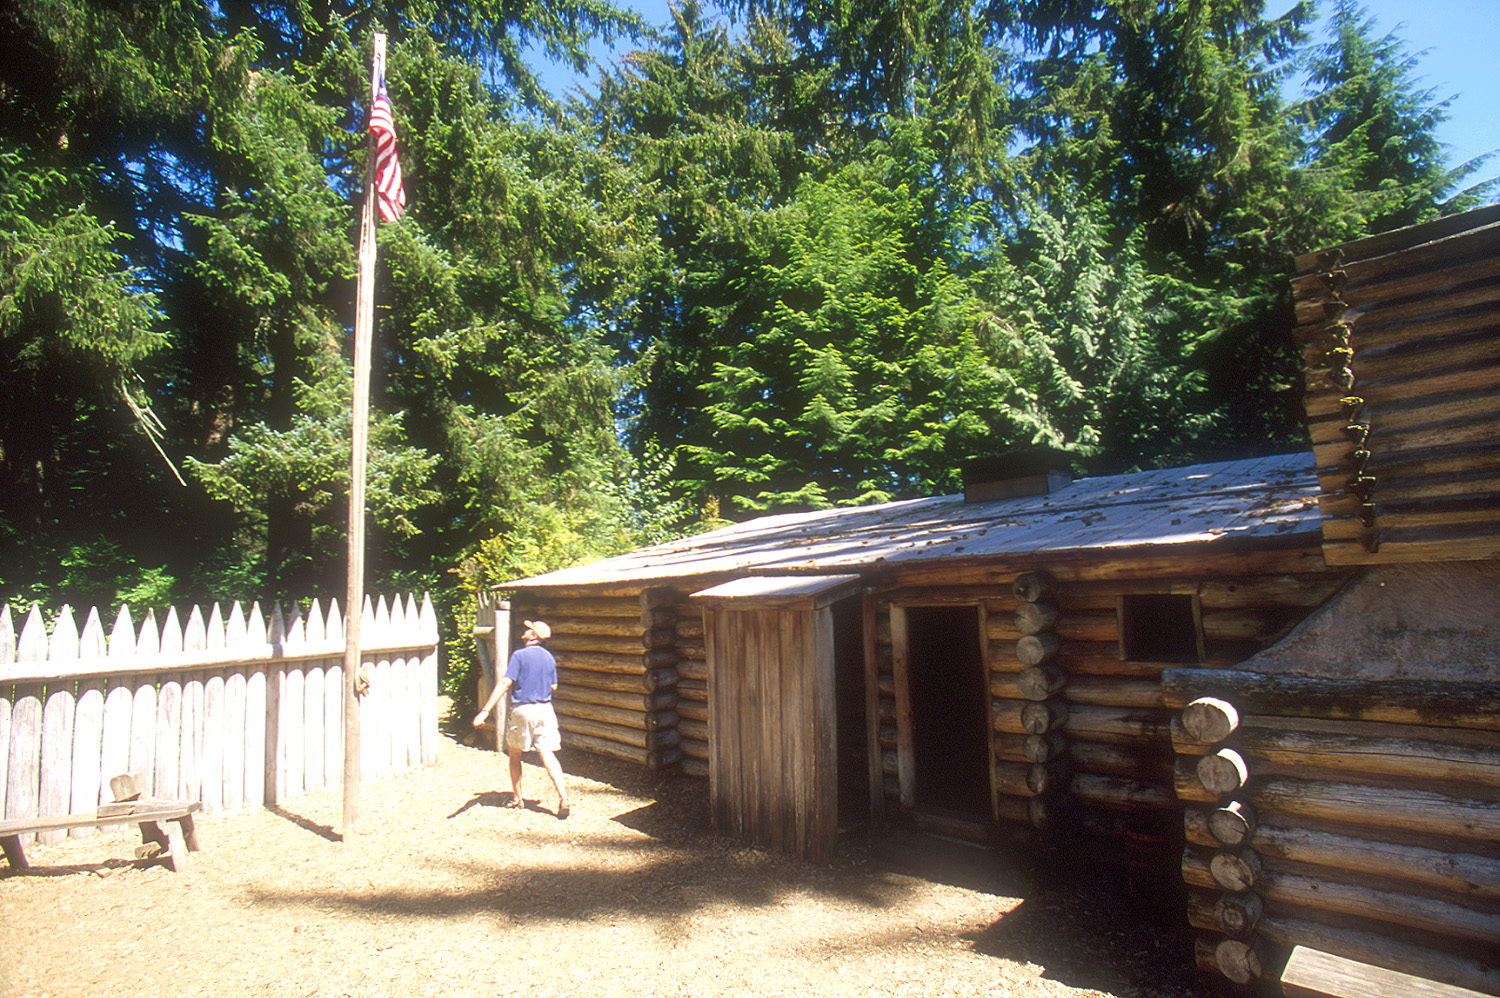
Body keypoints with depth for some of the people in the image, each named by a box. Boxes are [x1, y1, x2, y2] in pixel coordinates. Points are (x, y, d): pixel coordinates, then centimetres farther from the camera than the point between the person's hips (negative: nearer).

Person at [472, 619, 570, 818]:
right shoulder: (549, 657, 7)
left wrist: (485, 710, -21)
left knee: (514, 754, 17)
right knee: (548, 755, -1)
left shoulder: (520, 655, -9)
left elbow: (505, 683, -18)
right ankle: (563, 797, -15)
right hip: (545, 709, 4)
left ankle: (516, 798, 26)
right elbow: (553, 687, 11)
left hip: (522, 710, -4)